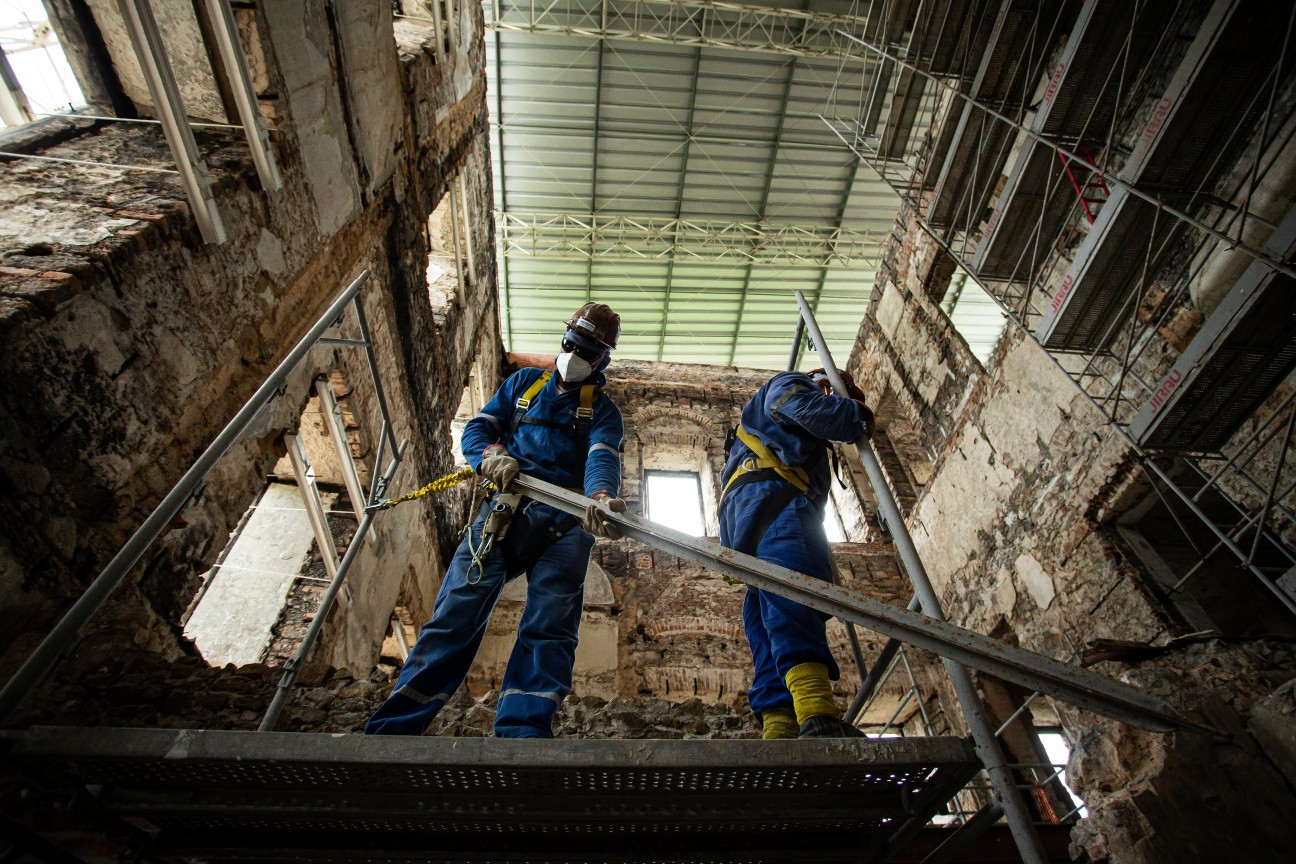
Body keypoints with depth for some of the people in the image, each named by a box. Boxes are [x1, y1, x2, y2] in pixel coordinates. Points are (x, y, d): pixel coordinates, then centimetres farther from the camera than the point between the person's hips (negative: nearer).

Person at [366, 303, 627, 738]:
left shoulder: (603, 410, 16)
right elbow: (476, 428, 20)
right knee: (454, 616, -13)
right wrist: (491, 453, -8)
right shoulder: (523, 383, 26)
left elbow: (603, 458, -5)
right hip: (504, 507, 1)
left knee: (549, 629, -17)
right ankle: (390, 730, -14)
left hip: (564, 522, -1)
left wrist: (601, 496, -31)